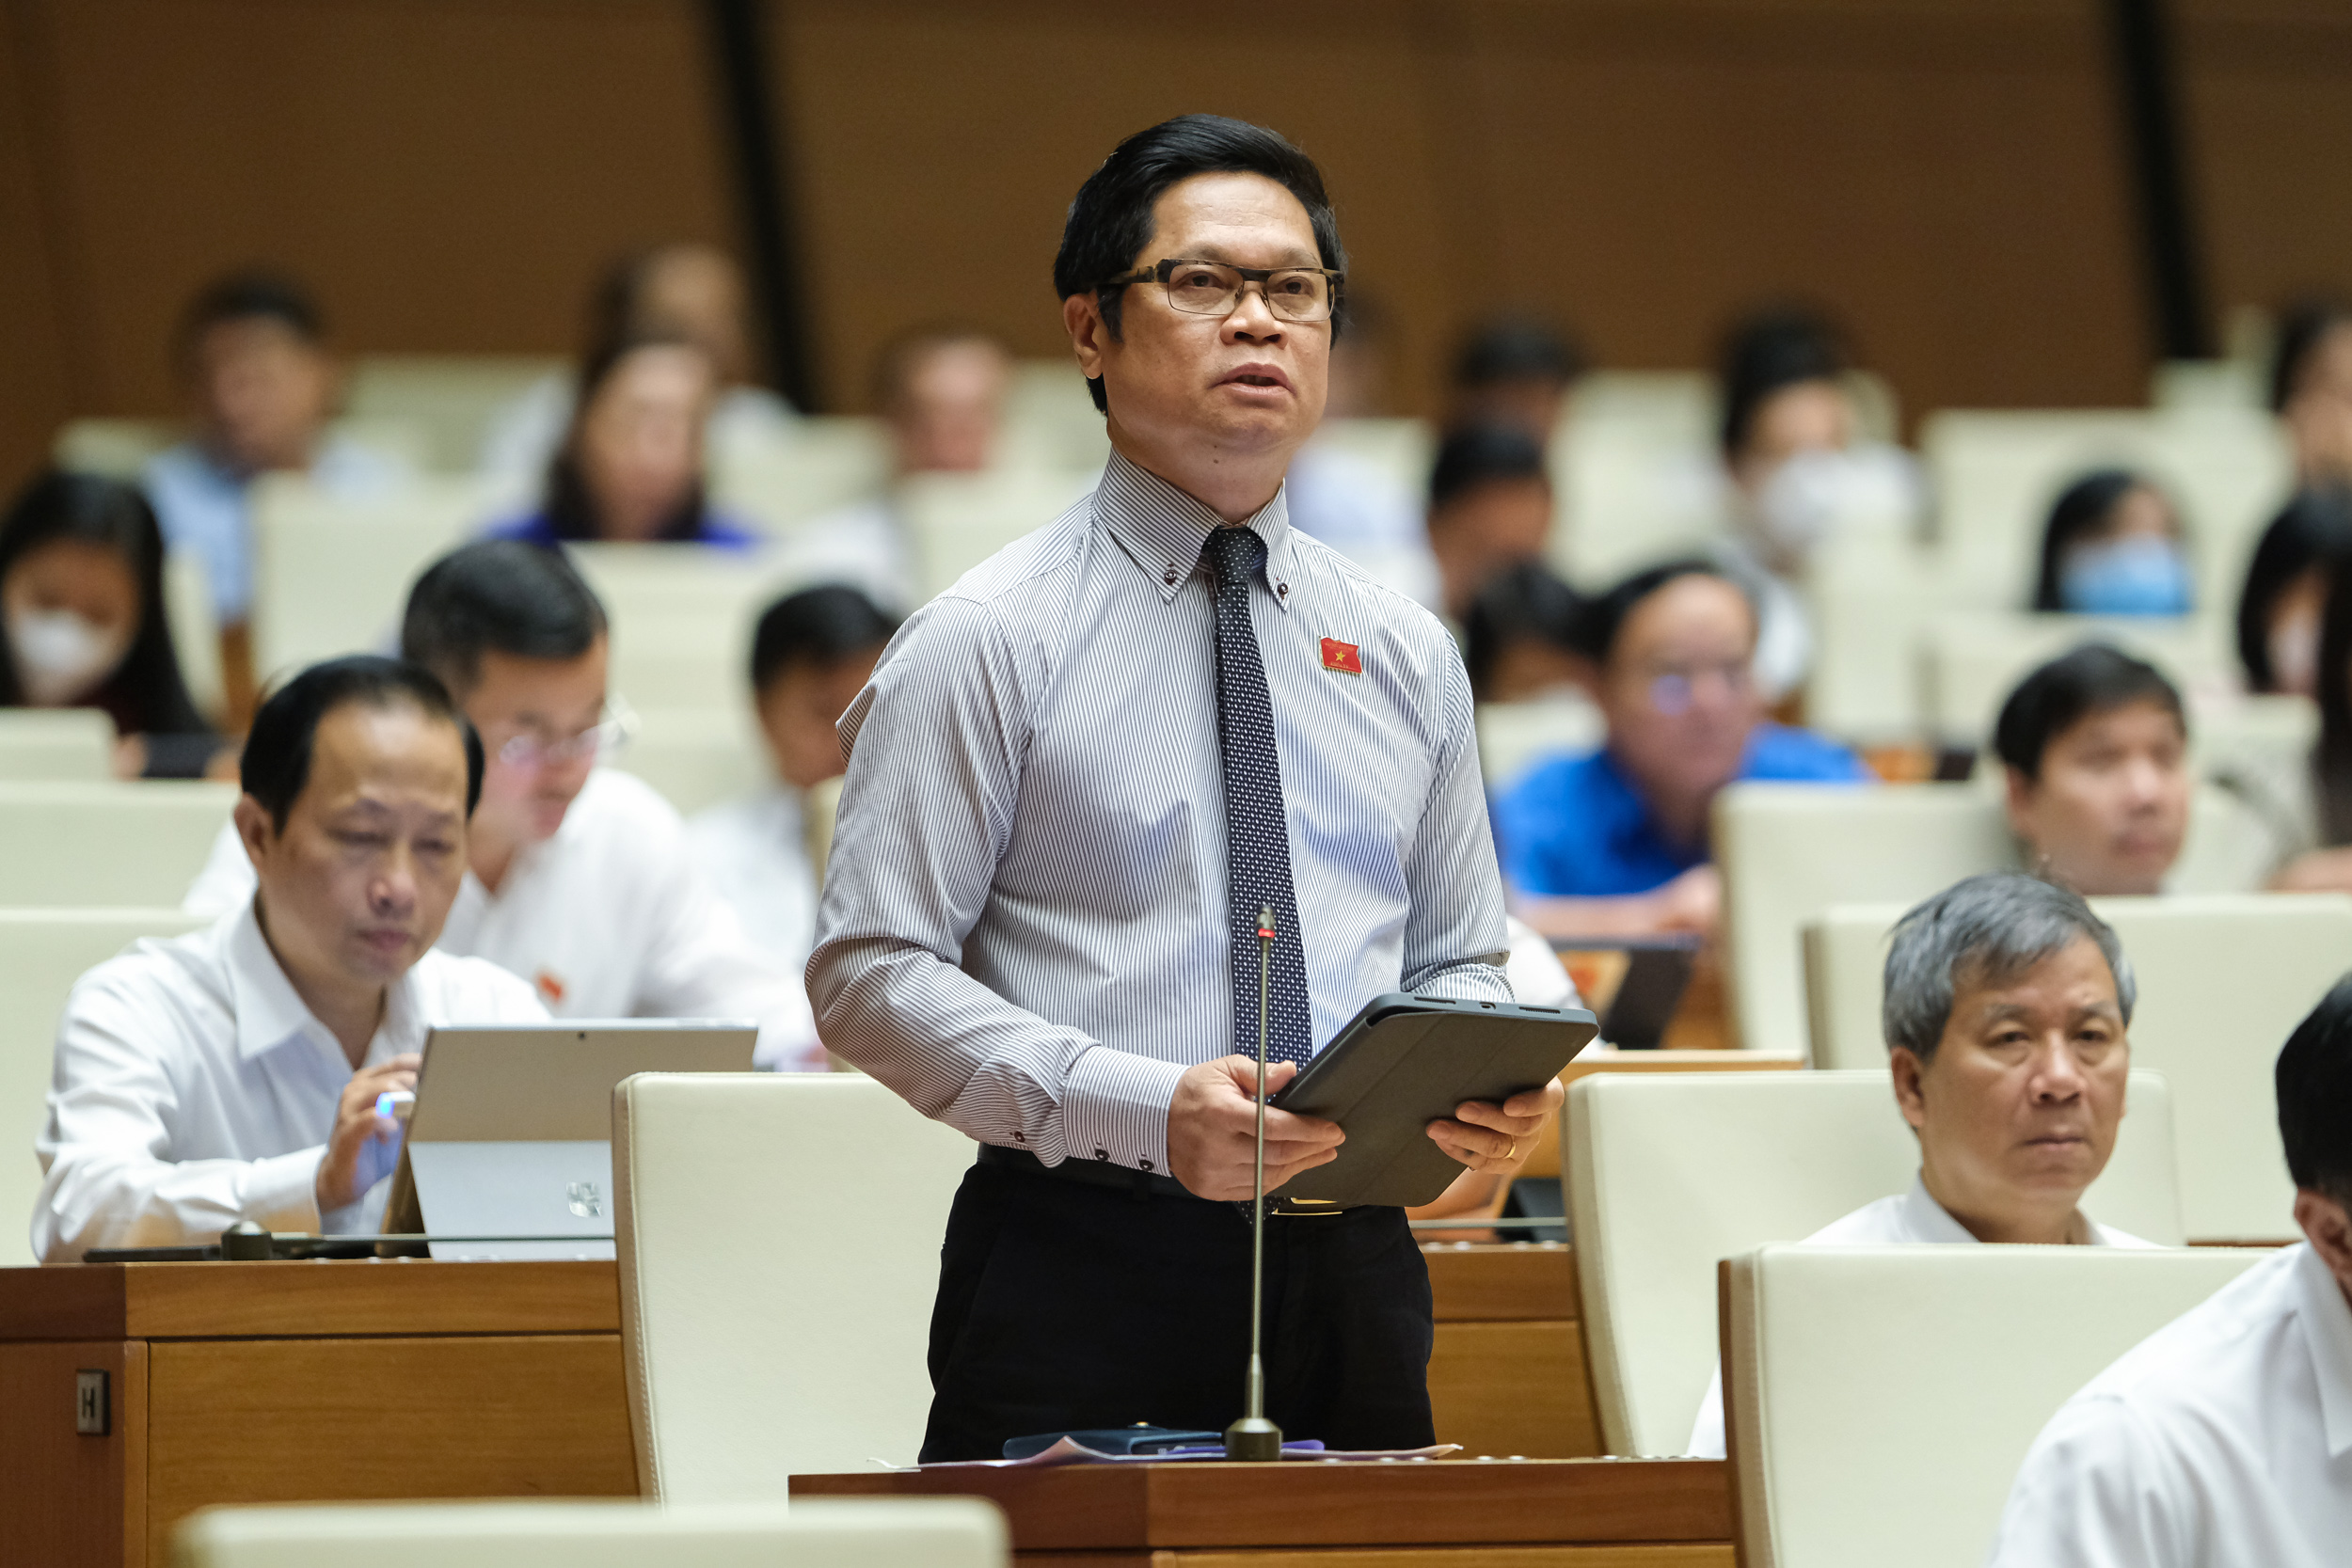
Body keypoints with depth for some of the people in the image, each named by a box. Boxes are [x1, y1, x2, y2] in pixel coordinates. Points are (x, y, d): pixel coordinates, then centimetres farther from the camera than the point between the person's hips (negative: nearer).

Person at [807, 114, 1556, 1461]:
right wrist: (1144, 1109, -20)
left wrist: (1488, 1087, -4)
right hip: (1086, 1280, -4)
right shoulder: (989, 642, -1)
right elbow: (870, 972, -7)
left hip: (1353, 1279, 4)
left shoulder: (1407, 655, 15)